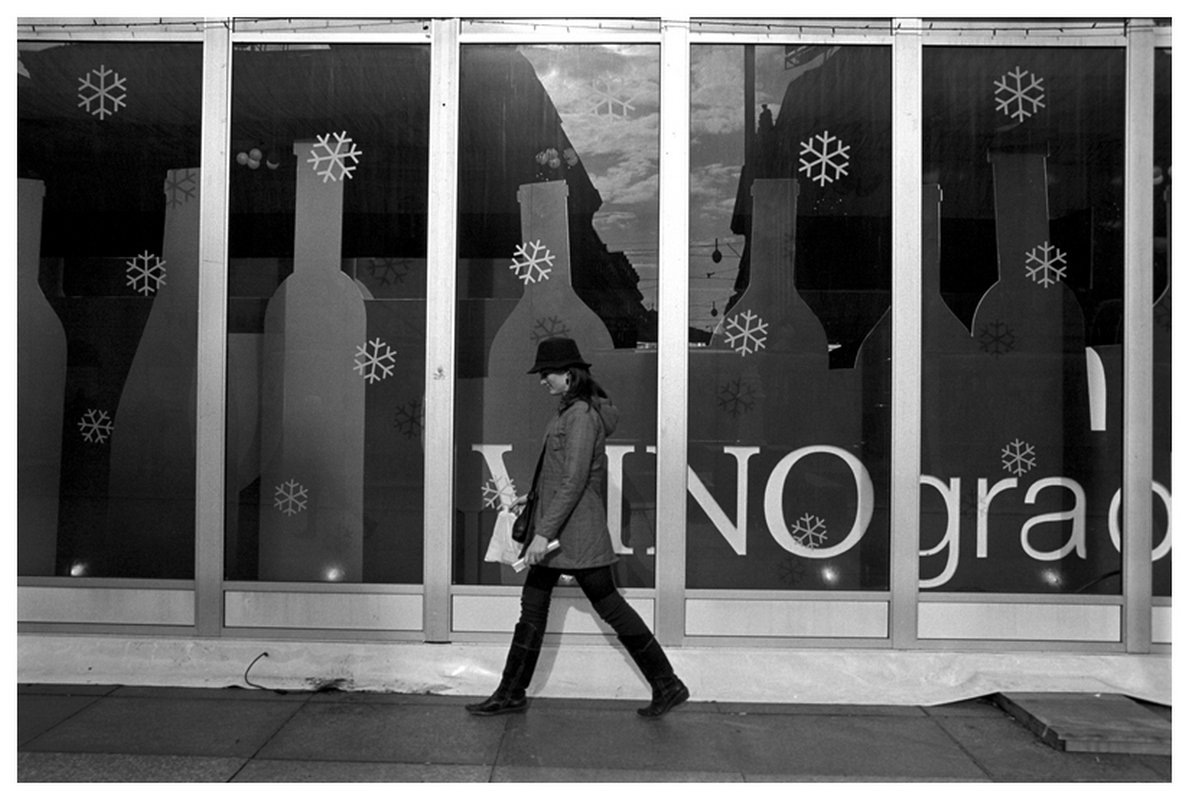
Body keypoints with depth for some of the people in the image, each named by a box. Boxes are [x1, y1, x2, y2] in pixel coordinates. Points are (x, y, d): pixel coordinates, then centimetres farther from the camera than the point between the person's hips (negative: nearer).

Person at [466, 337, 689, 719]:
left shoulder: (582, 415, -17)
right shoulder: (570, 411, 12)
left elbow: (575, 480, -23)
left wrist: (544, 533, -23)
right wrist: (535, 497, 28)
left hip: (575, 529, -10)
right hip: (557, 528, 10)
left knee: (609, 605, -1)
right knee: (532, 605, 12)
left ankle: (667, 685, 11)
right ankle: (511, 693, 21)